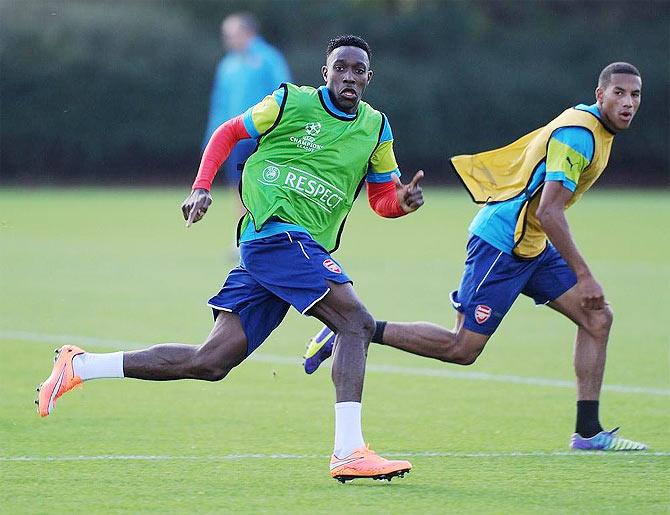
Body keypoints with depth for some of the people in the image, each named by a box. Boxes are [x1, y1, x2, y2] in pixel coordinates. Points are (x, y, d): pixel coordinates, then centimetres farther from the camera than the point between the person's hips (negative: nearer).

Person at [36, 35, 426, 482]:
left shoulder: (376, 128, 15)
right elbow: (229, 133, 12)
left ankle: (79, 366, 11)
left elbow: (382, 198, 20)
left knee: (211, 362, 2)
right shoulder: (292, 102, 0)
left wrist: (403, 200, -3)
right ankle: (348, 452, -25)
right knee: (358, 322, -21)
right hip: (278, 232, -7)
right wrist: (201, 188, 1)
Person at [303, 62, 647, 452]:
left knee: (597, 317, 2)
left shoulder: (596, 130, 11)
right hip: (501, 244, -10)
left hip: (531, 245, 10)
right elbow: (549, 212, -27)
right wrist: (583, 276, -24)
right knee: (462, 348, -8)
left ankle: (589, 432, 4)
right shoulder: (577, 134, -20)